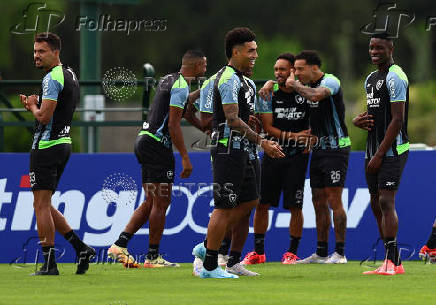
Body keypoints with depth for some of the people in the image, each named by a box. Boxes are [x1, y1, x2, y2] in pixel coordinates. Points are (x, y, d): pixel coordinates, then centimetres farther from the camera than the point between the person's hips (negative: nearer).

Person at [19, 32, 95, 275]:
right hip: (64, 144, 10)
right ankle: (81, 248, 10)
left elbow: (44, 116, -22)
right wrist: (35, 104, 11)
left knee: (41, 205, -6)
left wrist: (33, 106, -2)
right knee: (45, 206, 16)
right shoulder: (70, 74, 16)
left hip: (47, 145, -10)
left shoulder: (52, 78, -15)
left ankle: (49, 264, -7)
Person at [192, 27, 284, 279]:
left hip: (240, 151, 10)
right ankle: (210, 266, -1)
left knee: (249, 200, 13)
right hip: (228, 151, -10)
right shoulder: (229, 79, -15)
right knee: (225, 207, -7)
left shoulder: (239, 79, 18)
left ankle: (206, 247, 19)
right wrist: (262, 141, -22)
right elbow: (232, 120, -22)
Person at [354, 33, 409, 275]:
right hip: (374, 151, 10)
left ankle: (392, 261, -19)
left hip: (392, 151, -10)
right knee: (376, 205, 8)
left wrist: (379, 155, -19)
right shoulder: (371, 79, 17)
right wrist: (358, 120, 5)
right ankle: (393, 262, 13)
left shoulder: (396, 78, -12)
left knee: (386, 202, -16)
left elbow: (397, 119, -17)